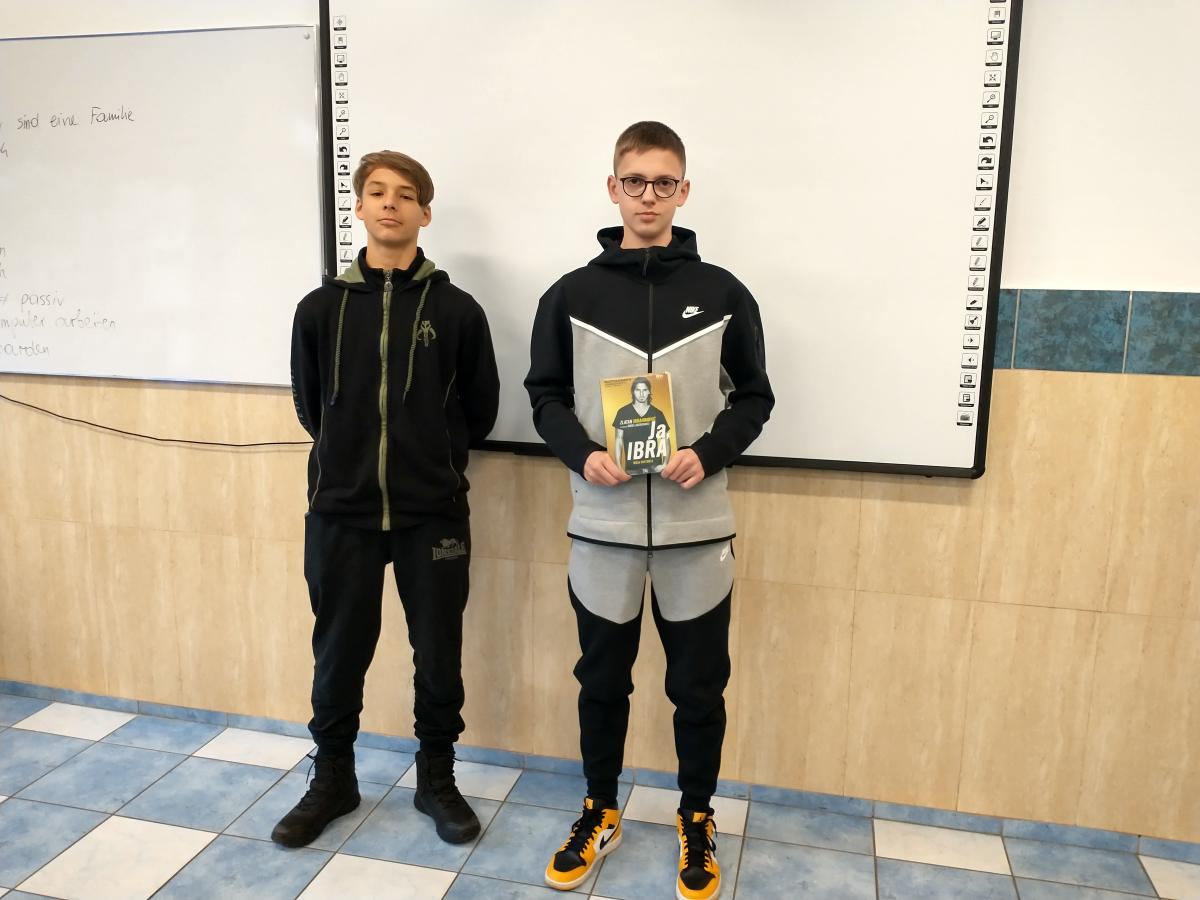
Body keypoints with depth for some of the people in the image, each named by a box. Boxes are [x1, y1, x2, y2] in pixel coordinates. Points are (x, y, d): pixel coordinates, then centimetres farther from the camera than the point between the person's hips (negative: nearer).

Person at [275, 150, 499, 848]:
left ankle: (438, 779, 30)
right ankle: (333, 779, 33)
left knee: (439, 655, 9)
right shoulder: (322, 307, 2)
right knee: (338, 654, 13)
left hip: (434, 514, -1)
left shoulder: (457, 309, -2)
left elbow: (480, 410, 5)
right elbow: (310, 405, 13)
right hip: (340, 511, 2)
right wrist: (355, 458, 12)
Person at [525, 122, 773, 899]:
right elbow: (546, 395, 6)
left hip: (697, 526, 0)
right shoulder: (571, 295, 2)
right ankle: (601, 812, 36)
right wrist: (581, 454, -12)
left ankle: (697, 820, 33)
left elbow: (753, 397, 5)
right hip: (601, 524, 1)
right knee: (602, 680, 15)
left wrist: (707, 454, -13)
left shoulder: (724, 295, 1)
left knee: (699, 685, 11)